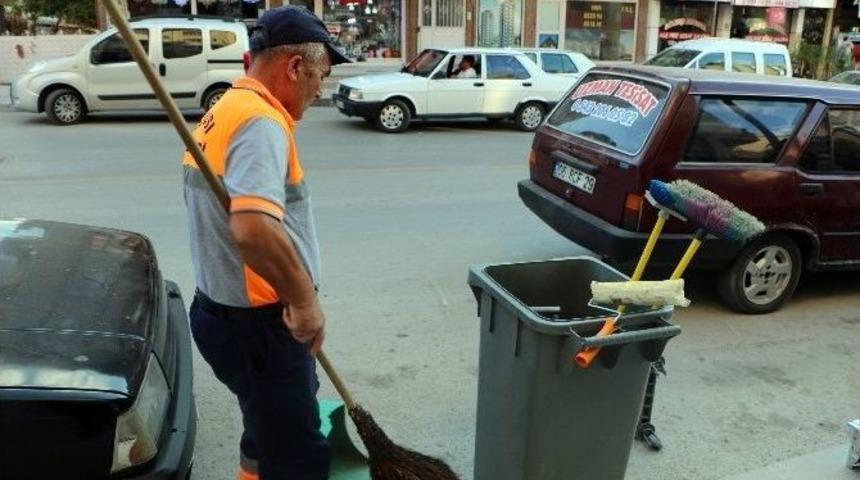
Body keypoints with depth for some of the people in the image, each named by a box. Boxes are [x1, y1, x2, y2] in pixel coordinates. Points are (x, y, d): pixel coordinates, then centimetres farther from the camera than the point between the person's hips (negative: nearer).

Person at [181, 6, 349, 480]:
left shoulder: (222, 111, 11)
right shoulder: (260, 122, -22)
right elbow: (254, 228, -38)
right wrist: (306, 299, -25)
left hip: (224, 309, 10)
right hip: (256, 323, -10)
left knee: (268, 433, 27)